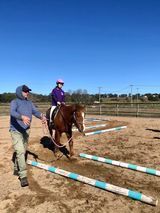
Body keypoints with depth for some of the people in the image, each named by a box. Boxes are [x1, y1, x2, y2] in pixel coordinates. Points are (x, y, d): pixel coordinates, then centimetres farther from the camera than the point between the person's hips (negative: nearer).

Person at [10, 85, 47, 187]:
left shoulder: (30, 103, 9)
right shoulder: (14, 102, -9)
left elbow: (35, 111, -3)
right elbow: (13, 112, -28)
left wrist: (42, 116, -26)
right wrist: (22, 117, -48)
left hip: (26, 130, 7)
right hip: (16, 131, -6)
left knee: (23, 151, 16)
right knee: (20, 152, -13)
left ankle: (16, 169, 36)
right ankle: (23, 176, -9)